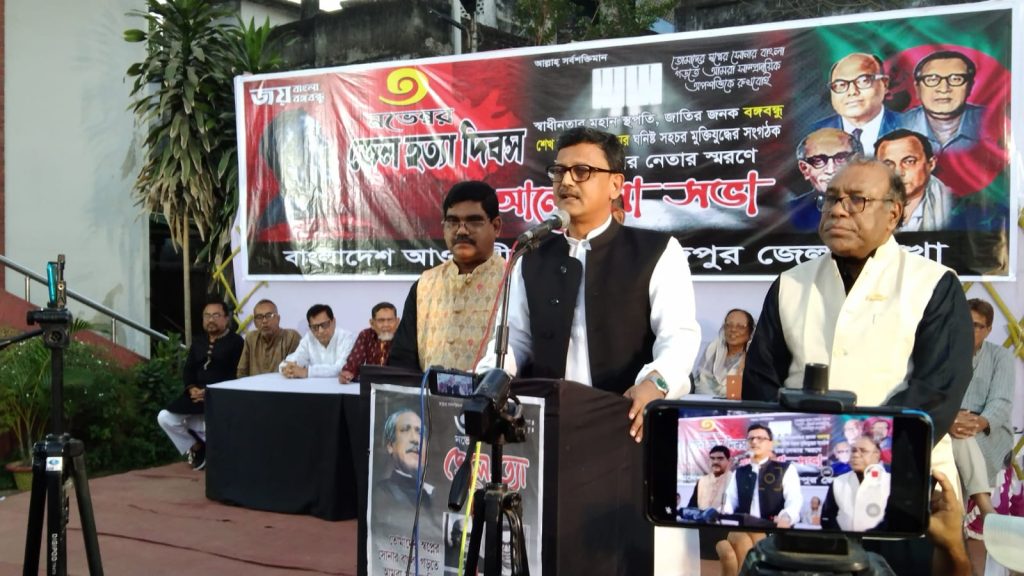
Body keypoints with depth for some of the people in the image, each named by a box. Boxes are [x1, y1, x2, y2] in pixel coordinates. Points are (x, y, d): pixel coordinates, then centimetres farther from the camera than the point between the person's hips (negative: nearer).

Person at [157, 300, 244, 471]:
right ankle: (196, 447, 9)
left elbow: (237, 374, -11)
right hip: (197, 396, 6)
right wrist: (192, 389, -8)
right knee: (164, 417, -11)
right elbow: (188, 370, 14)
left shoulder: (236, 342, -1)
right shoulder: (198, 343, 21)